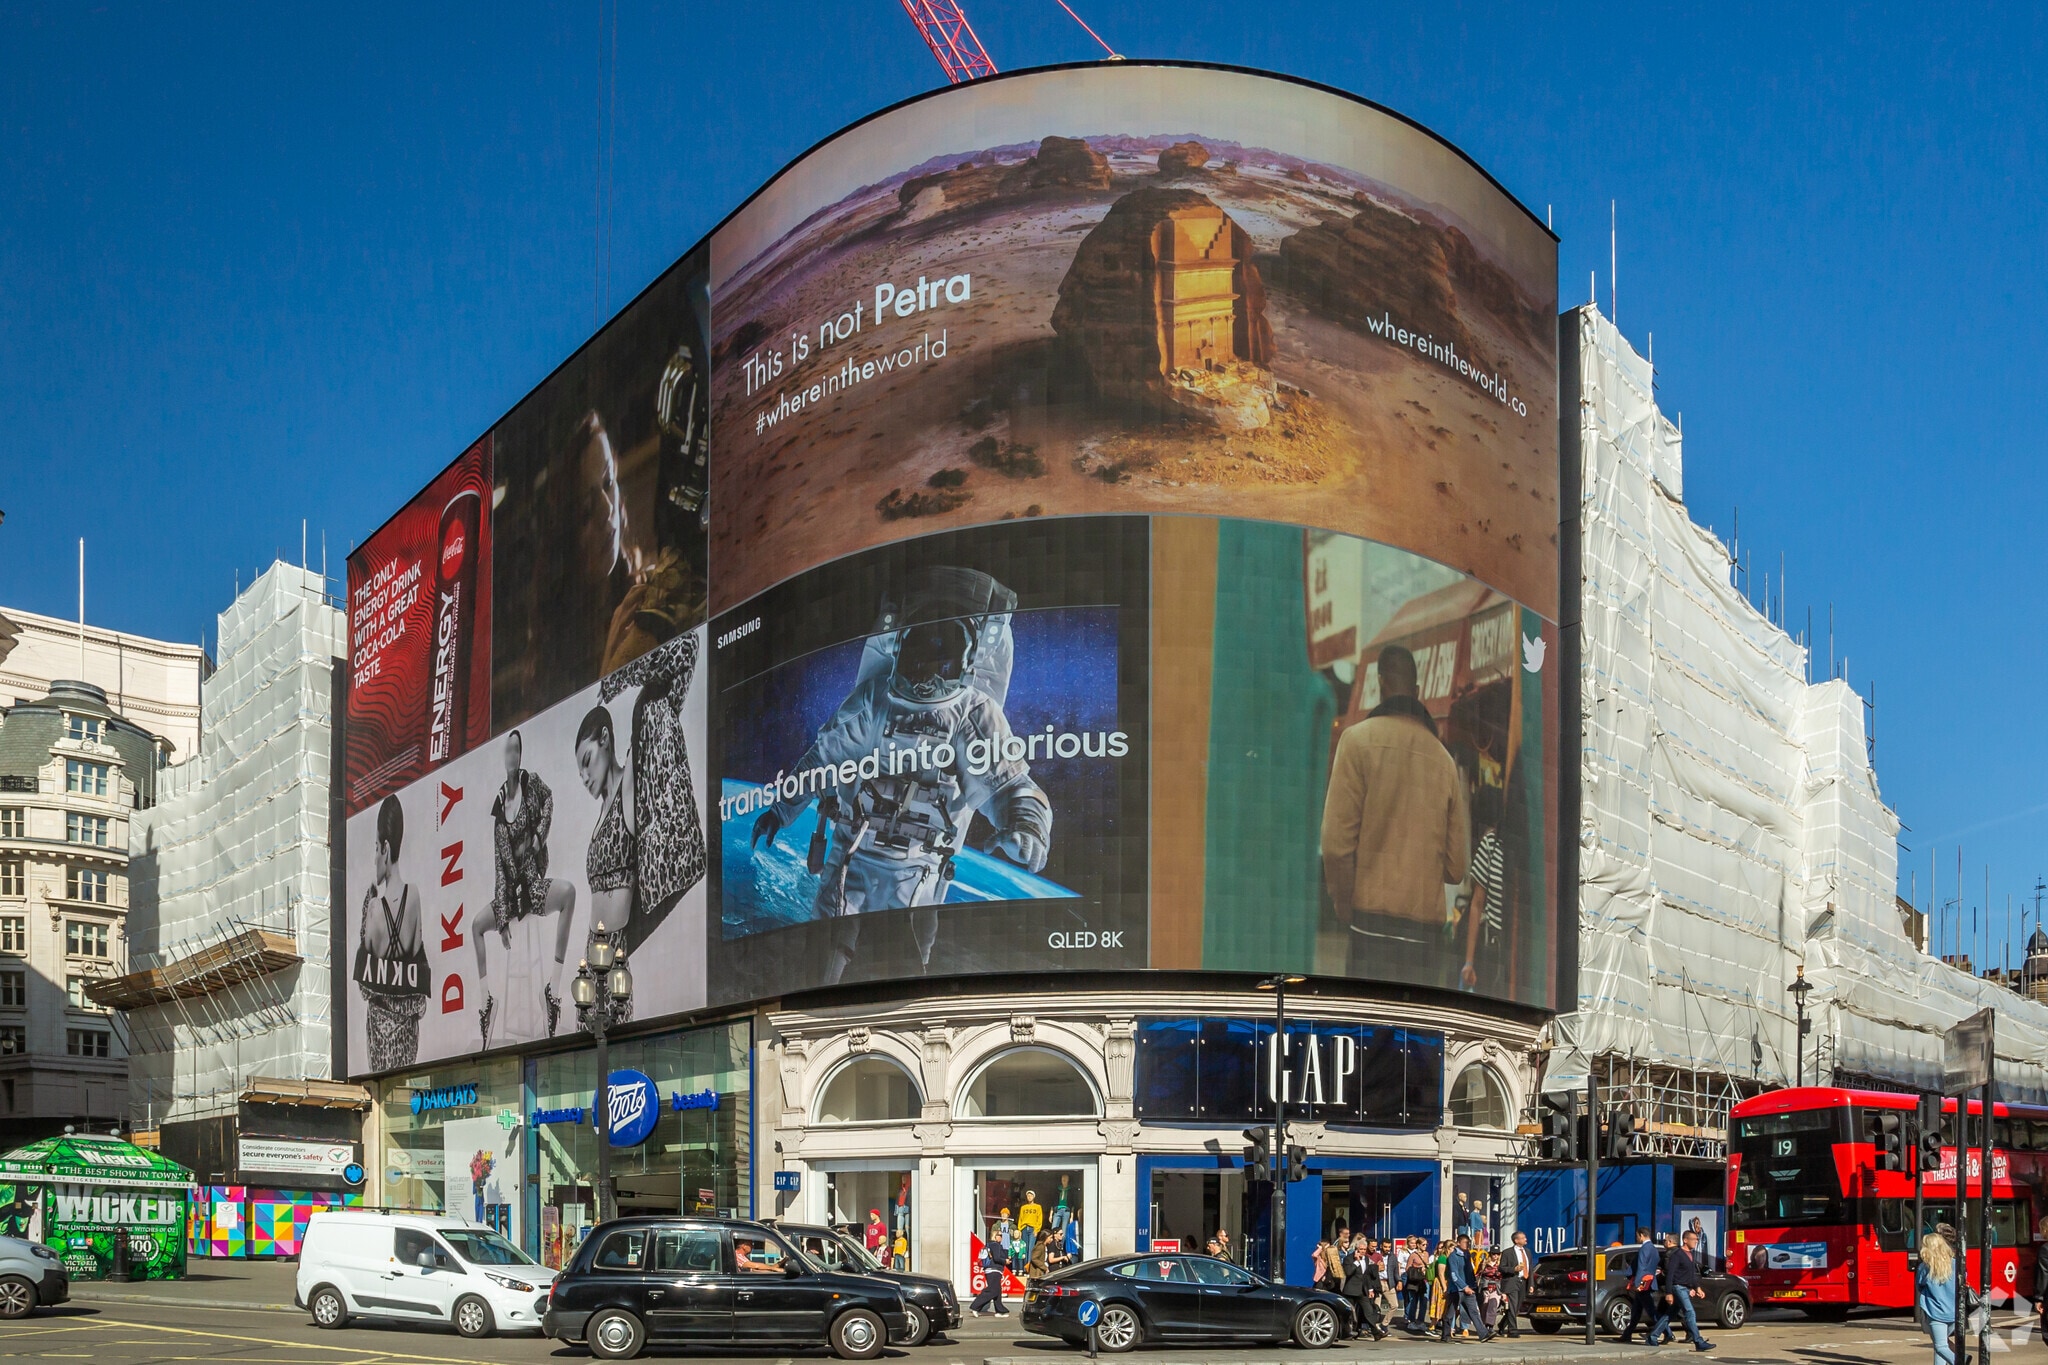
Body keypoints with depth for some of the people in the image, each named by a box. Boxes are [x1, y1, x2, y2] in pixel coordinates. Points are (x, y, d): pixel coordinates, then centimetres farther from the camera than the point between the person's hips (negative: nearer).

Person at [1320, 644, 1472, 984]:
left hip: (1373, 927, -3)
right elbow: (1456, 867, 10)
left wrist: (1346, 913, 4)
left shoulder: (1359, 739, -1)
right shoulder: (1445, 759, 9)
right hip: (1429, 931, 4)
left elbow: (1337, 845, -8)